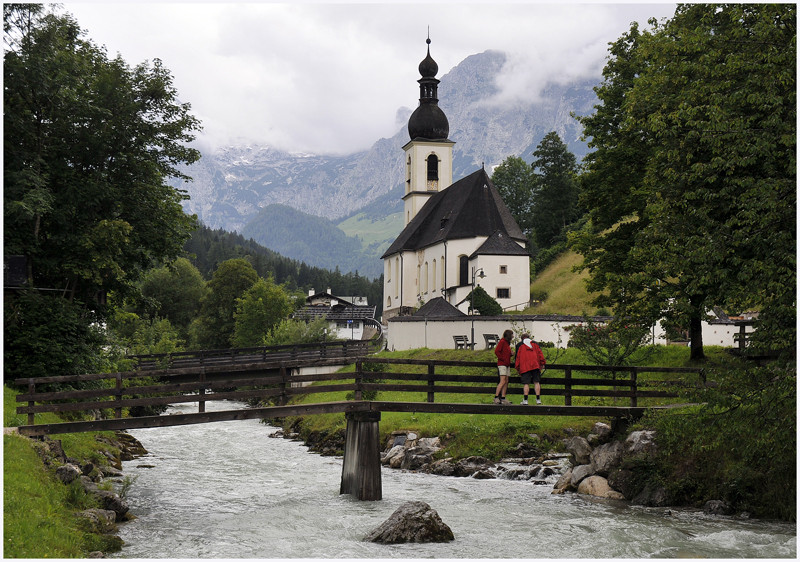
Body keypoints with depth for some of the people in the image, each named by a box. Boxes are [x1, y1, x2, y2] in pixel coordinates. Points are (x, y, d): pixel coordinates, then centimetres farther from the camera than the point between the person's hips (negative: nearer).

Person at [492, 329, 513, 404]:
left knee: (506, 382, 5)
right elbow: (496, 351, -15)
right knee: (503, 381, -15)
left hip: (507, 365, 9)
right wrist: (503, 359, -15)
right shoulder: (502, 341, -7)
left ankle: (503, 399, 5)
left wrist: (511, 353, 3)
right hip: (502, 364, -9)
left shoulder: (507, 343, 19)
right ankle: (496, 398, -14)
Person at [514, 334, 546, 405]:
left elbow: (517, 356, 9)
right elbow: (540, 353, 9)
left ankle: (525, 400, -10)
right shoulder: (535, 343, 18)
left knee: (526, 383, -3)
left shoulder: (520, 345, 13)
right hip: (535, 366, 1)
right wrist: (542, 364, 10)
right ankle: (538, 399, 0)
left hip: (525, 367, -1)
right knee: (536, 382, 4)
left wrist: (517, 367, 12)